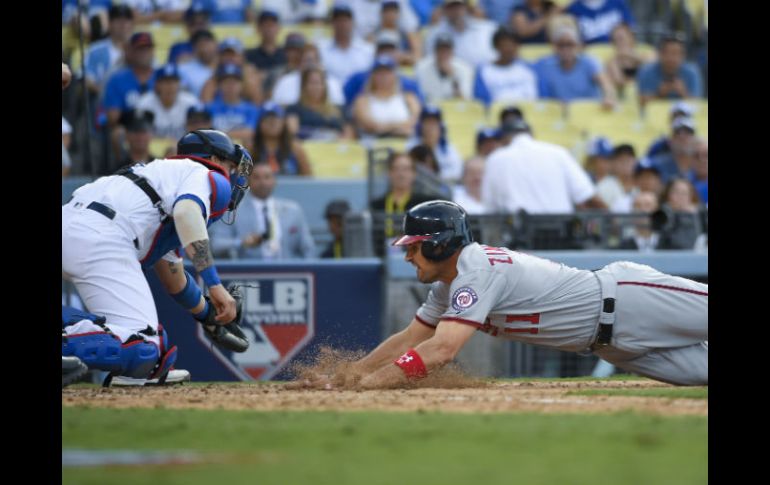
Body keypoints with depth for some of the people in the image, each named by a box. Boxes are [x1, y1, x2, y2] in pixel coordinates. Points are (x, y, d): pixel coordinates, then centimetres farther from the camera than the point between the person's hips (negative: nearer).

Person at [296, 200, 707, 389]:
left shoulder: (476, 273, -25)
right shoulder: (450, 285, 6)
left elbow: (440, 350, -36)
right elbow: (410, 339, 14)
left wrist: (363, 384, -38)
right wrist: (342, 375, 4)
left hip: (625, 298, -8)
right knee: (698, 367, 11)